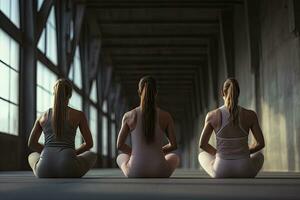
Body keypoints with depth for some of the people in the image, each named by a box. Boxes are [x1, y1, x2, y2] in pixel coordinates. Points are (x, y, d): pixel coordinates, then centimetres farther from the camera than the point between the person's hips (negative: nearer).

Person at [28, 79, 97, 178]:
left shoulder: (43, 116, 15)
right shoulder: (79, 115, 7)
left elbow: (31, 144, 20)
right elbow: (89, 143, 12)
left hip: (44, 171, 2)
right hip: (68, 169, -2)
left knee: (32, 156, 40)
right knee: (92, 155, 32)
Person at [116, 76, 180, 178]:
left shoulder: (129, 116, -6)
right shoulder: (166, 116, -5)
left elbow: (120, 145, 3)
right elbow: (173, 145, 4)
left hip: (135, 173, 0)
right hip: (159, 173, 0)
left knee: (121, 157, 37)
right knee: (174, 157, 37)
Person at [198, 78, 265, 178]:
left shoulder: (212, 115, -8)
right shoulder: (250, 115, -8)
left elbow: (202, 144, 1)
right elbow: (260, 143, 0)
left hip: (221, 172, 0)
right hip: (244, 172, 1)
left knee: (202, 156, 35)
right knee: (259, 155, 37)